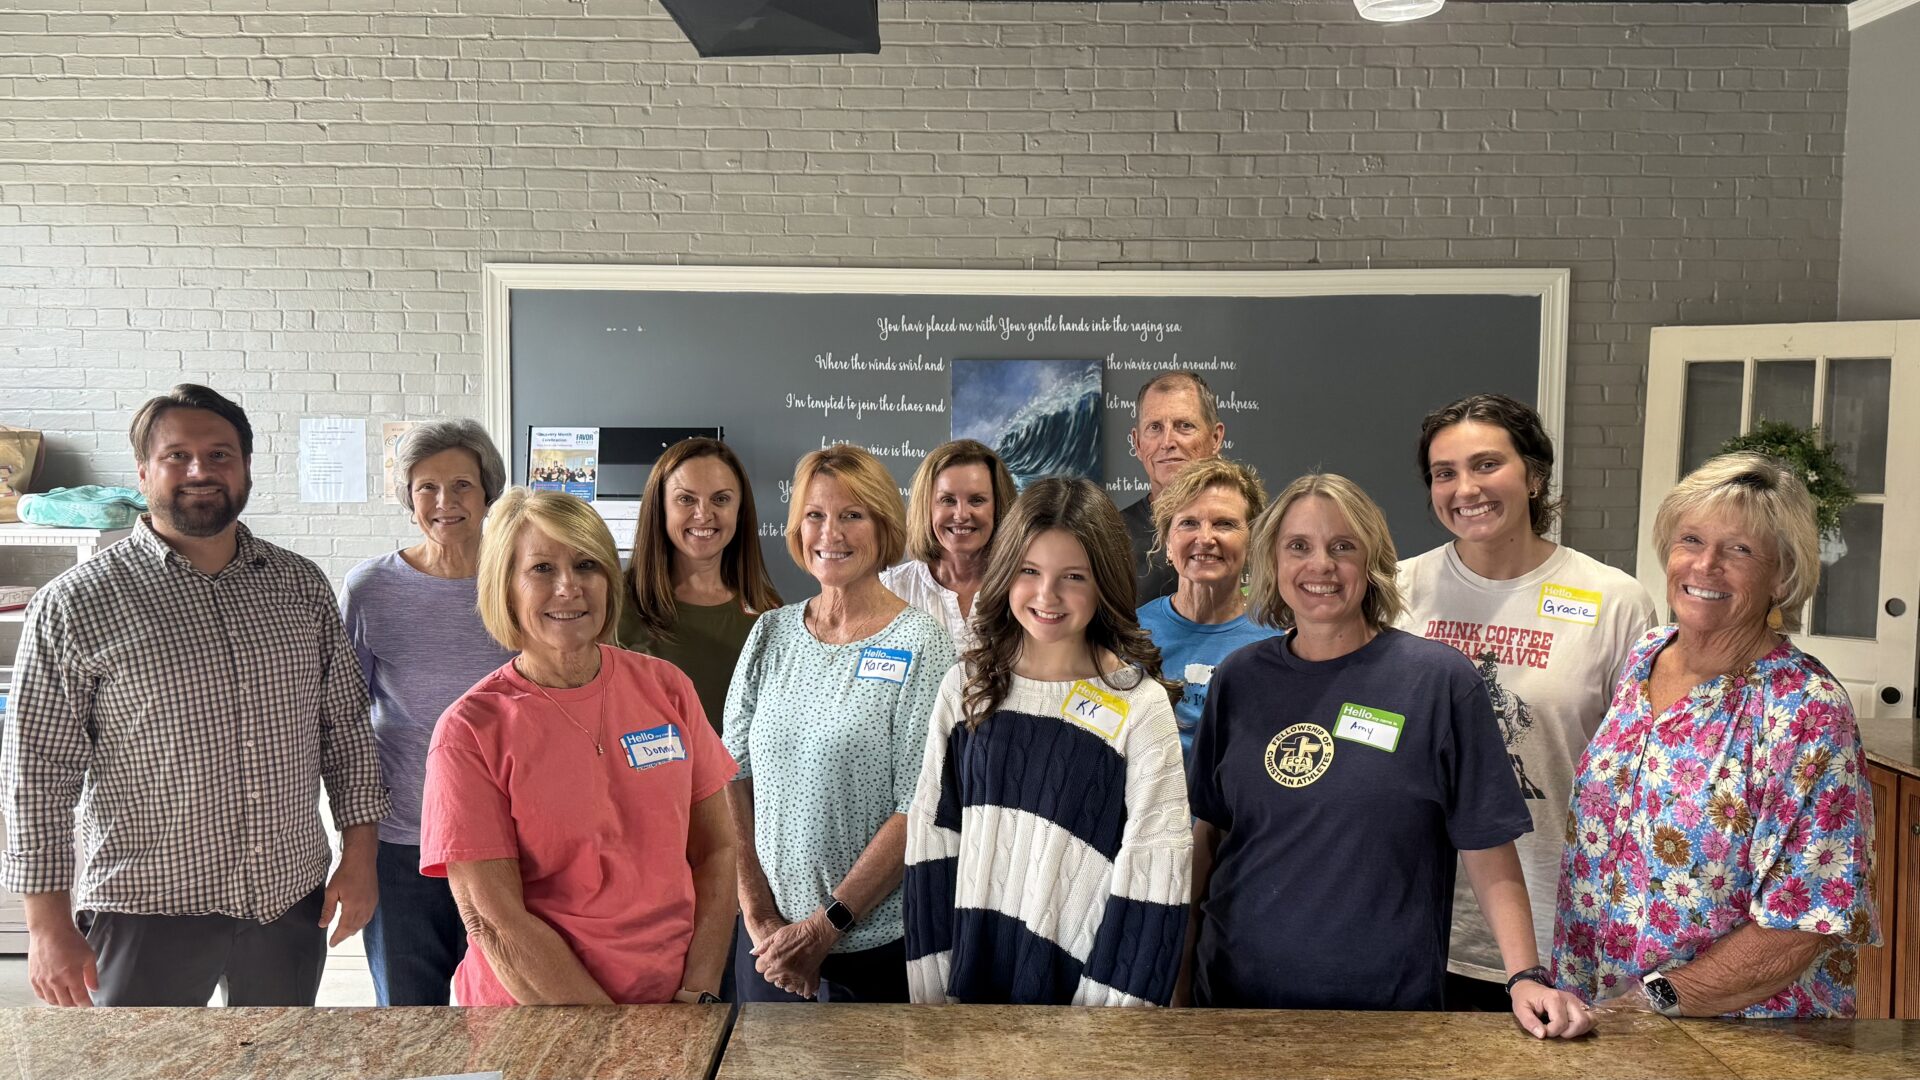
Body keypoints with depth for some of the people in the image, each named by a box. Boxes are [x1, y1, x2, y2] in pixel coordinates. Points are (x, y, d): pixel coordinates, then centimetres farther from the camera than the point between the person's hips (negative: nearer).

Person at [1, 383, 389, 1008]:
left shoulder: (301, 586, 3)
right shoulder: (76, 604, -7)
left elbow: (345, 723, 7)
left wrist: (359, 855, 3)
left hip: (291, 899, 4)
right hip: (145, 910, -3)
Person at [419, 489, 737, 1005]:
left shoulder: (667, 688, 1)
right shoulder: (470, 730, -8)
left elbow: (716, 851, 5)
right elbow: (493, 922, -11)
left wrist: (699, 992, -5)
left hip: (675, 1002, 1)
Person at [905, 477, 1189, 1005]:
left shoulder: (1141, 706, -11)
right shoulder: (966, 687, 0)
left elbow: (1149, 874, -12)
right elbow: (931, 836, 1)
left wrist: (1108, 1003, -13)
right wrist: (932, 982, -2)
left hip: (1079, 973, -3)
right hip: (971, 963, 3)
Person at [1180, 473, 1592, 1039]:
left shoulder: (1440, 681, -8)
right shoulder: (1240, 678, 1)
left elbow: (1488, 850, -6)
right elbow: (1210, 830, 8)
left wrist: (1526, 978, -14)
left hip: (1387, 1002, -2)